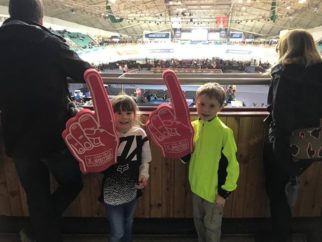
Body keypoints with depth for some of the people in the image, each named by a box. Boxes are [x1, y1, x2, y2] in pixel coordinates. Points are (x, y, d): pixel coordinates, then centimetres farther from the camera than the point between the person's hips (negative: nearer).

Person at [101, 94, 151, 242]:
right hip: (112, 191, -3)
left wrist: (144, 175, -15)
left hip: (132, 189, 4)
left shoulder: (140, 134, -10)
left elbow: (145, 160, 1)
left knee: (128, 226, 26)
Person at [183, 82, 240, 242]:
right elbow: (187, 157, 5)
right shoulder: (193, 126, -4)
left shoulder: (224, 132, -22)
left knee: (211, 226, 17)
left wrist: (224, 193, -14)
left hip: (214, 190, -5)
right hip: (196, 186, 5)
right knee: (199, 222, 26)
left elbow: (232, 165, -17)